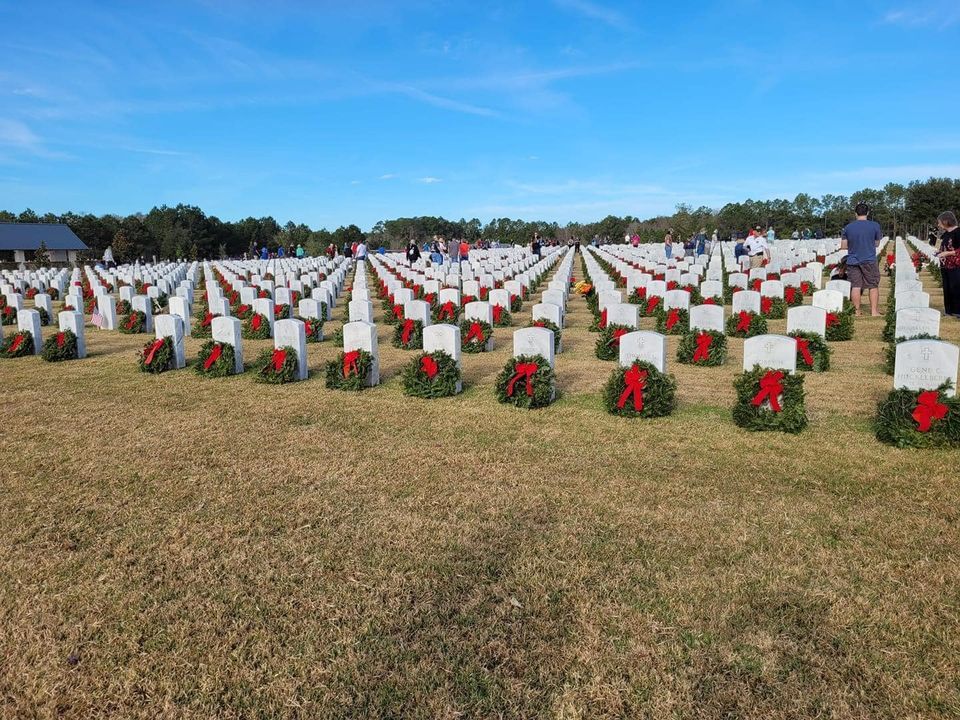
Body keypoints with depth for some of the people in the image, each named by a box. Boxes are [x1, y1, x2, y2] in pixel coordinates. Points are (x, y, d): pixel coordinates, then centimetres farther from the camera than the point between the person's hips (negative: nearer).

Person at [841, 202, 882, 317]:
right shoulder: (875, 226, -4)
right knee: (873, 286, 7)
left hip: (853, 261, 2)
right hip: (870, 261, -2)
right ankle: (874, 311, 8)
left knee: (855, 286, 3)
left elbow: (843, 246, 2)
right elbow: (877, 244, 5)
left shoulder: (848, 228, 0)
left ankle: (857, 311, 7)